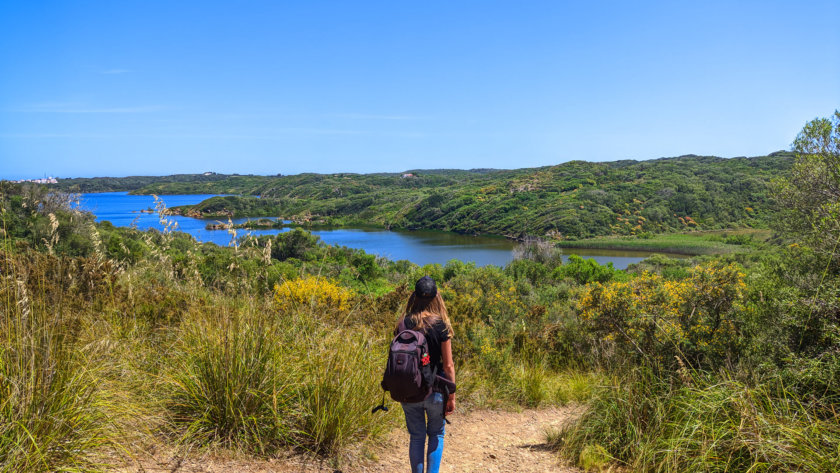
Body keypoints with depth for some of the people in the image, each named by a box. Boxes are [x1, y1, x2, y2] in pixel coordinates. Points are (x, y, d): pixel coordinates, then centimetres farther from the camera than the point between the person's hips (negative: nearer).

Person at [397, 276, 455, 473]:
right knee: (436, 435, 17)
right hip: (435, 390, -2)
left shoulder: (404, 324, -4)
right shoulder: (441, 326, -10)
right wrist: (452, 396, 0)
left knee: (416, 436, 16)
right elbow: (448, 366, -9)